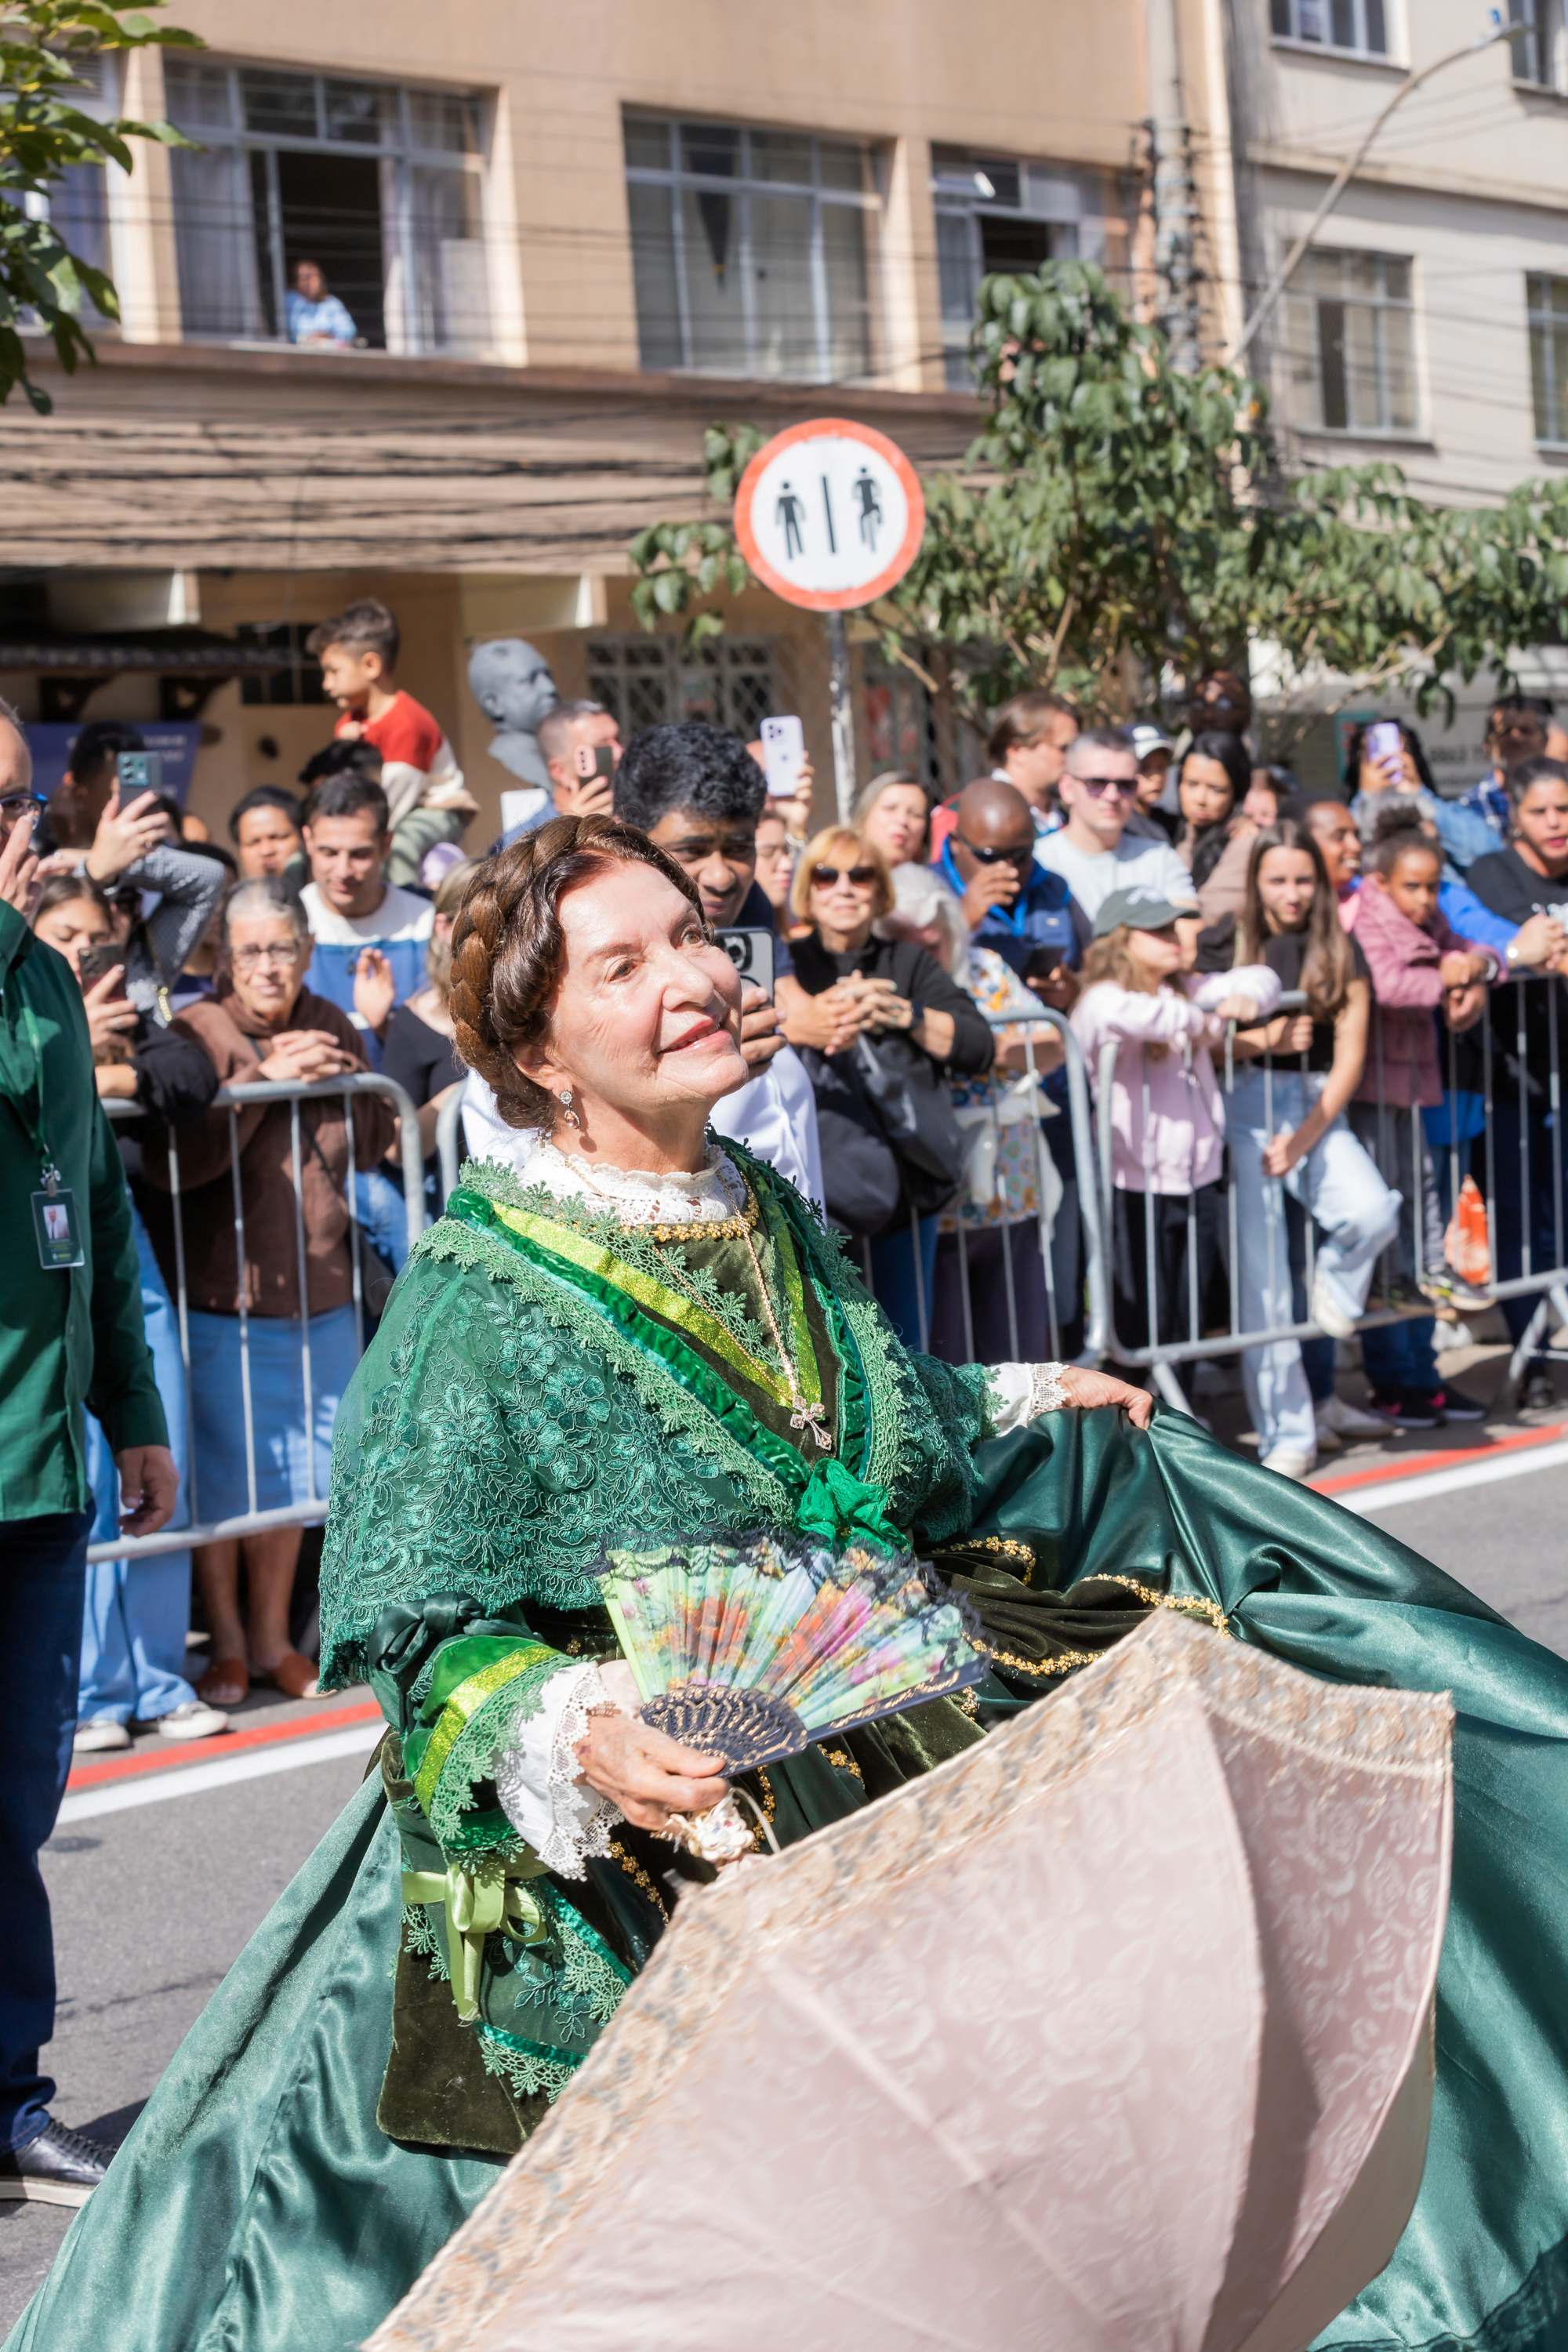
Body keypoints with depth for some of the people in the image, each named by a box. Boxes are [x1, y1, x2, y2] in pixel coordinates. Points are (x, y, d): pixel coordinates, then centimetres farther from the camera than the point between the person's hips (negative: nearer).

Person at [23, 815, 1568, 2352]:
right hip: (666, 1827, -7)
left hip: (894, 1736, 7)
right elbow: (415, 1628, -11)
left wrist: (1022, 1404, 39)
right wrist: (572, 1735, -28)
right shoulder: (480, 1294, -11)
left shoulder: (764, 1217, 10)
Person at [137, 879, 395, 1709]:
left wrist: (334, 1079, -8)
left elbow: (374, 1142, 10)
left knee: (289, 1474, 13)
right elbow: (170, 1162, -23)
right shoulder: (194, 1034, -12)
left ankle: (272, 1634, 28)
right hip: (217, 1299, -5)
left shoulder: (327, 1026, 6)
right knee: (222, 1476, 4)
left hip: (317, 1295, 5)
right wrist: (265, 1080, -23)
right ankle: (226, 1642, 20)